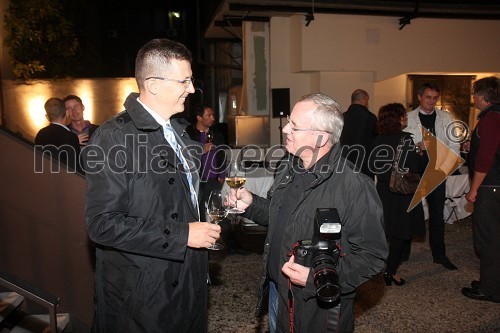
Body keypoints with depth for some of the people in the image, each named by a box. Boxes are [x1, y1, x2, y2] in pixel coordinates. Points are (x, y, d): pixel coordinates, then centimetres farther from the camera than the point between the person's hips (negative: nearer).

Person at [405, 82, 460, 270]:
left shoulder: (446, 118, 6)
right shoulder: (408, 119, 0)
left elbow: (454, 146, 4)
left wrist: (443, 170, -7)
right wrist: (417, 146, -22)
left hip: (438, 173, 2)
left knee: (437, 215, 8)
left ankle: (439, 255, 19)